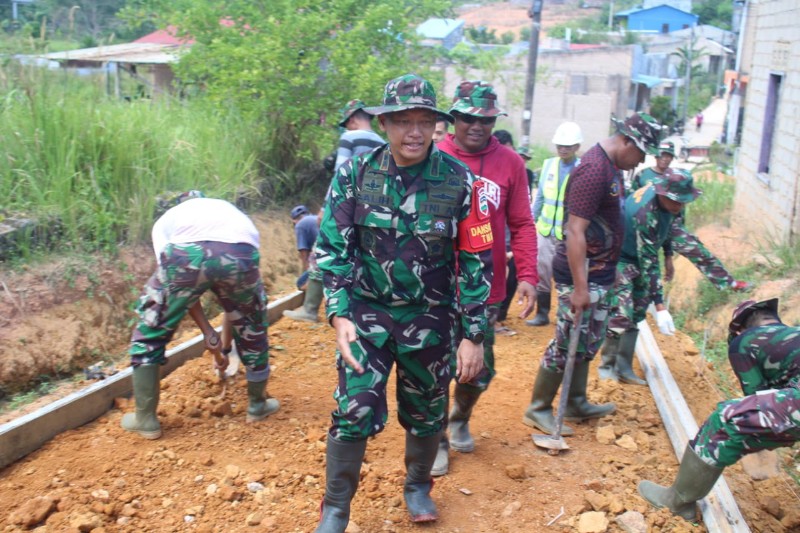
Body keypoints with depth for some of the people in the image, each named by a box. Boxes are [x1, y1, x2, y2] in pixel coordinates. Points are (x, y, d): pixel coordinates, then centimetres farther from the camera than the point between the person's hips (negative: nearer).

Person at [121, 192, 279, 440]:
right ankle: (258, 405, 42)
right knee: (252, 328, 29)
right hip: (241, 253, 2)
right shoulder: (235, 213, 43)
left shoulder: (167, 219, 38)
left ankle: (145, 419, 26)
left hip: (187, 253, -2)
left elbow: (180, 283, 24)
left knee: (150, 330, 22)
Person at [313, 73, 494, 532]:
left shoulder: (459, 181, -11)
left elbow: (477, 263, -6)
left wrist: (473, 336, -6)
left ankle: (418, 486, 43)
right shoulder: (355, 174, -8)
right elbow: (332, 248, -3)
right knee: (354, 412, -5)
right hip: (367, 311, 0)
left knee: (426, 413, 15)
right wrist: (339, 316, -13)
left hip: (431, 319, 0)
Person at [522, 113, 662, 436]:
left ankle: (576, 404, 31)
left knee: (588, 342, 18)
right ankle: (538, 409, 12)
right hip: (581, 272, -10)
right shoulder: (594, 170, -22)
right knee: (568, 343, -1)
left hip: (599, 270, 10)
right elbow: (575, 231, -26)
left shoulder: (612, 166, 10)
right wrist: (580, 286, -28)